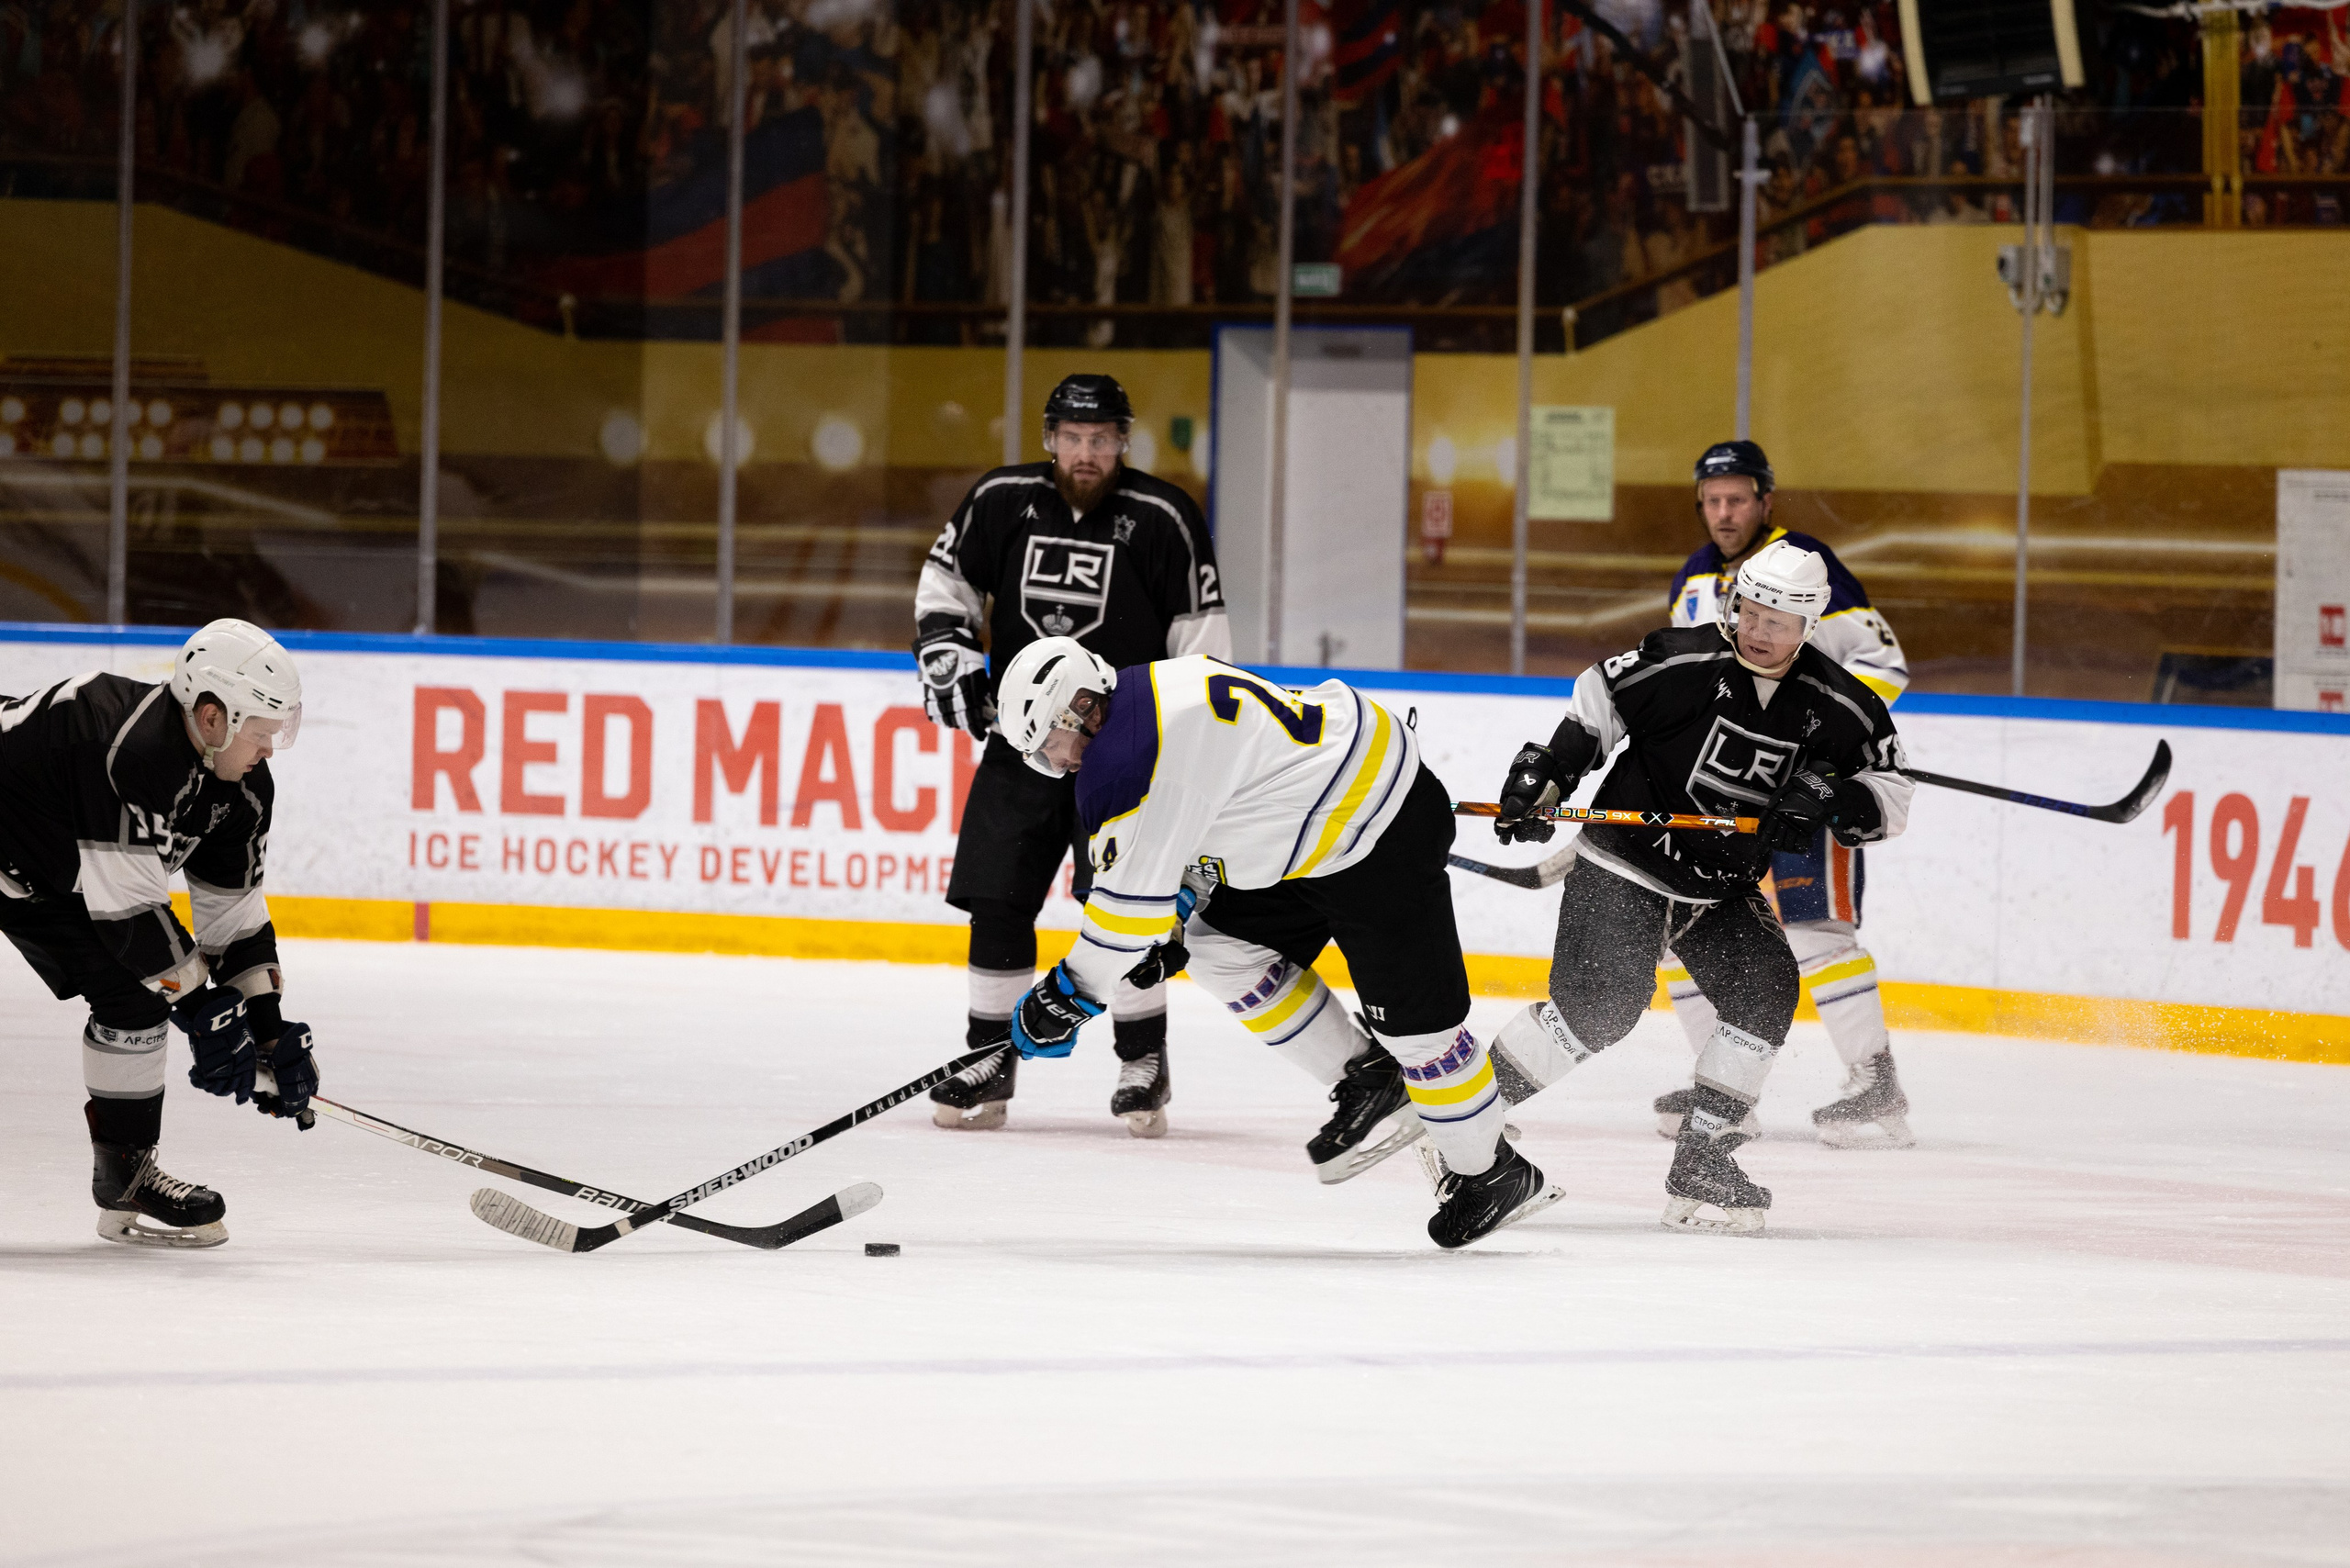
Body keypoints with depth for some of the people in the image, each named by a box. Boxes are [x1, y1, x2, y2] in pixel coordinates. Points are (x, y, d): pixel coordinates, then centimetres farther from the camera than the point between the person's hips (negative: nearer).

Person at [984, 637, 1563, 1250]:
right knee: (1226, 948, 9)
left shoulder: (1130, 758, -24)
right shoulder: (1150, 696, 8)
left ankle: (1494, 1172, 13)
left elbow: (1132, 894, -22)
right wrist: (1163, 928, 18)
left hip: (1384, 832, -11)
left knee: (1414, 1019, -2)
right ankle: (1368, 1085, 17)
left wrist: (1070, 995, -12)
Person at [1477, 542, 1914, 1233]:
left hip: (1722, 889, 5)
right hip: (1623, 864, -5)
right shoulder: (1681, 663, -17)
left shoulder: (1834, 704, -6)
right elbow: (1596, 702, -4)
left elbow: (1891, 792, -1)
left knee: (1765, 990, -11)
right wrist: (1543, 774, -11)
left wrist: (1835, 801, -21)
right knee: (1600, 1005, -18)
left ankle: (1700, 1163, -4)